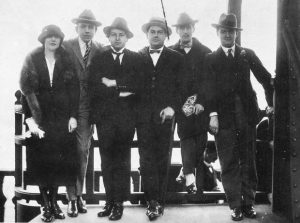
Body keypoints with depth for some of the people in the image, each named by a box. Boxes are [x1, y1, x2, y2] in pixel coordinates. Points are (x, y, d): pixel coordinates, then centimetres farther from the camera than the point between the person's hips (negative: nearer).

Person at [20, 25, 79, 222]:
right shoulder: (33, 60, 1)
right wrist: (31, 119, -12)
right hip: (40, 116, -1)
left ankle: (54, 201, 15)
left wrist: (73, 116, -5)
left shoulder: (67, 61, 5)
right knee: (42, 160, 1)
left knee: (61, 159, 1)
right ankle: (46, 204, 10)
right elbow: (27, 90, -4)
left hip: (63, 117, 1)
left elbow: (74, 89, 3)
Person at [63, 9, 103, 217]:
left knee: (83, 151, 6)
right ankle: (72, 198, 8)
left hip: (86, 108, 2)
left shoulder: (100, 50, 6)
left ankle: (79, 194, 18)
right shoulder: (65, 47, -1)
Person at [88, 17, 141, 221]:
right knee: (107, 161, 6)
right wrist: (121, 90, -9)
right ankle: (110, 201, 15)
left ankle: (119, 203, 9)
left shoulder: (135, 59, 8)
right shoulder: (98, 59, 8)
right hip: (104, 116, 1)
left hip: (126, 117, -1)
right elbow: (94, 87, -4)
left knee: (122, 161, 3)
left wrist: (113, 83, -9)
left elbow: (138, 84, -5)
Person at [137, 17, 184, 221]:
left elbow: (181, 87, 4)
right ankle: (153, 201, 3)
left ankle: (158, 201, 14)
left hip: (165, 115, 0)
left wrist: (172, 107, -9)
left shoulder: (176, 58, 8)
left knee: (162, 160, 5)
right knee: (146, 160, -3)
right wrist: (135, 111, -2)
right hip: (144, 117, 0)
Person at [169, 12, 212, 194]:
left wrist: (201, 102, -9)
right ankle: (189, 175, -18)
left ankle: (199, 186, 10)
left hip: (200, 106, 0)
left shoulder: (205, 52, 8)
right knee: (186, 137, -15)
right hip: (181, 105, 0)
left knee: (200, 143, 1)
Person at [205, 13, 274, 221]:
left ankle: (249, 202, 18)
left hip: (247, 115, 2)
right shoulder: (211, 59, 6)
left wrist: (272, 102, 3)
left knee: (248, 162, 7)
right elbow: (210, 89, -1)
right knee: (229, 164, 1)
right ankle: (235, 205, 10)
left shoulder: (248, 54, 11)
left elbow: (266, 78, 11)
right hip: (224, 117, -1)